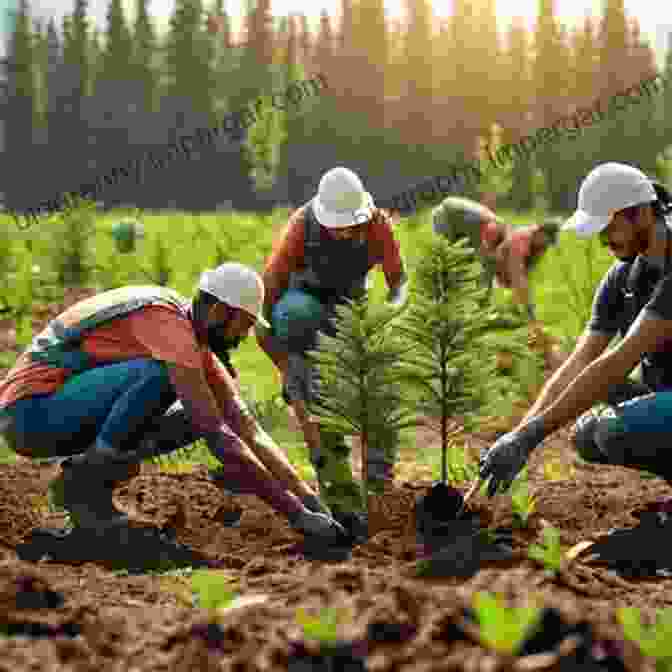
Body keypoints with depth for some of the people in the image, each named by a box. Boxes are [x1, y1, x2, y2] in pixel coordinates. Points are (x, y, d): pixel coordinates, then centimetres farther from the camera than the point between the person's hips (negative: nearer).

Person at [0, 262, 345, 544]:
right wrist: (294, 511, -25)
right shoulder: (168, 321, -22)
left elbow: (249, 428, 7)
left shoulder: (195, 340, 8)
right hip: (31, 410, -9)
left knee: (194, 418, 6)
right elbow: (218, 437, -27)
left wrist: (308, 496, -2)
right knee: (157, 376, -30)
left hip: (65, 415, 9)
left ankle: (89, 473, 4)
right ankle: (83, 480, -15)